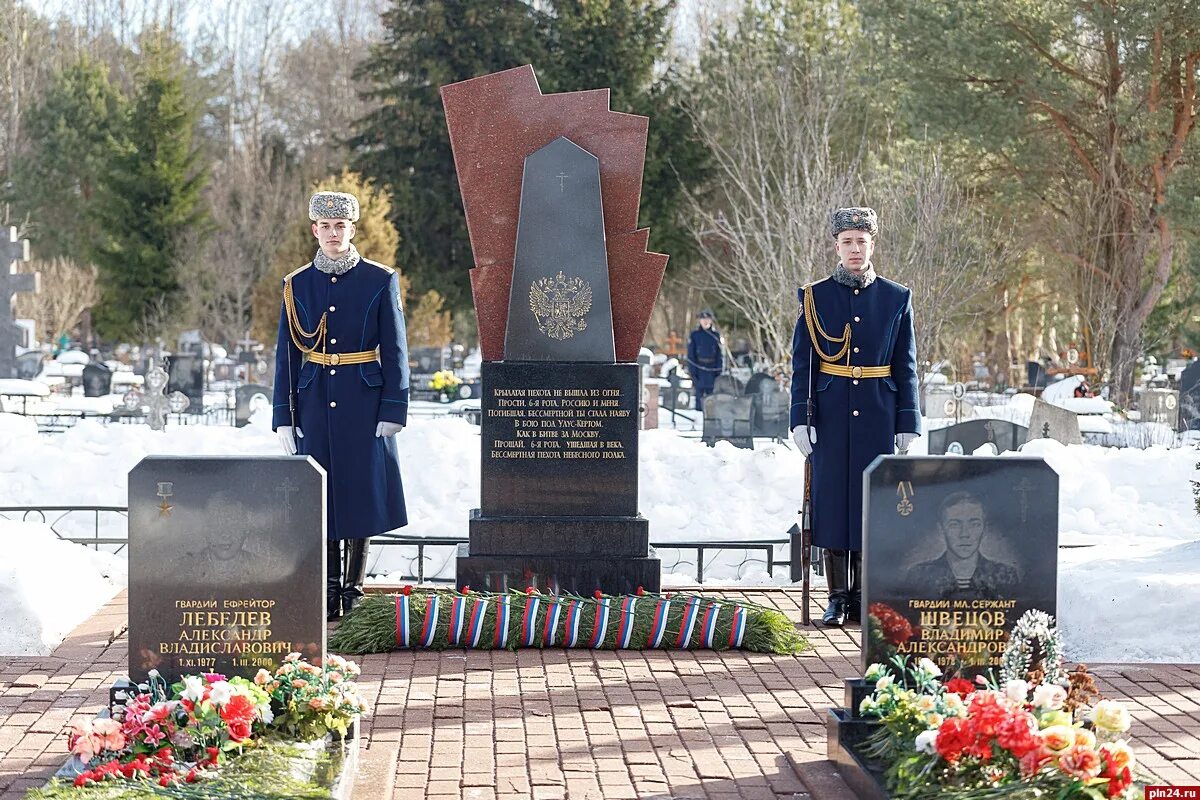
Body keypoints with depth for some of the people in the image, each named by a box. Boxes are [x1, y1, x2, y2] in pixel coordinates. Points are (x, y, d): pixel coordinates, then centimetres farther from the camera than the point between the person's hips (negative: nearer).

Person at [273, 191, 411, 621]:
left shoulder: (381, 281, 0)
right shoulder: (296, 286, 6)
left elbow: (395, 352, -1)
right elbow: (286, 356, 7)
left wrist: (392, 412, -7)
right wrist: (283, 418, 1)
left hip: (364, 405, -2)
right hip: (314, 406, 2)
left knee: (361, 494, 0)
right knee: (320, 496, 4)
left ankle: (354, 592, 11)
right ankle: (329, 593, 13)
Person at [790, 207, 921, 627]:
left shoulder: (896, 298, 5)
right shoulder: (815, 297, 3)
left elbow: (906, 367, 6)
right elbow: (802, 364, 2)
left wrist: (908, 424, 1)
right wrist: (800, 420, -5)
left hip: (878, 417, 1)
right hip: (830, 416, -1)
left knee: (873, 499, 3)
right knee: (832, 499, 1)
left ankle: (864, 597, 13)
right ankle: (838, 599, 9)